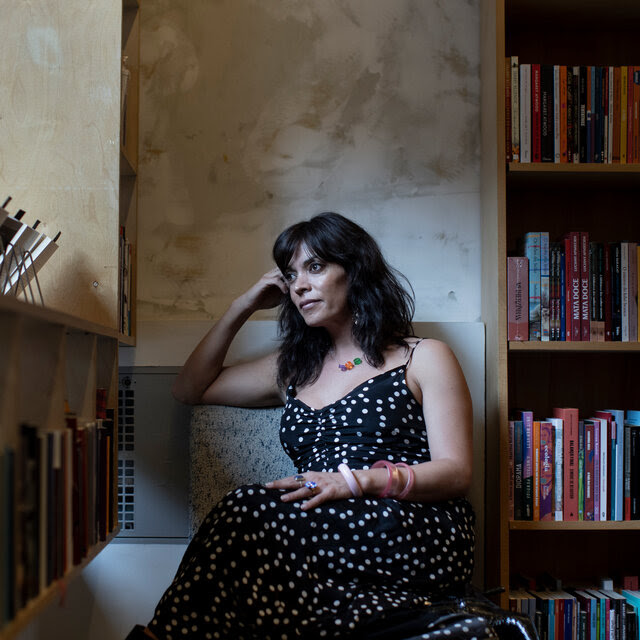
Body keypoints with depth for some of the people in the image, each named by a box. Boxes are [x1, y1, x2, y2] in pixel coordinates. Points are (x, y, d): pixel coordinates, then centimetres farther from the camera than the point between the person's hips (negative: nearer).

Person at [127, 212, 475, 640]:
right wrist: (242, 309, 25)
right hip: (323, 534, 4)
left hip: (418, 537, -3)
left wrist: (359, 481, -16)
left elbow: (456, 472, 2)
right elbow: (191, 388, 33)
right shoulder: (294, 370, 28)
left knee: (250, 512, -30)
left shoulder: (423, 358, 13)